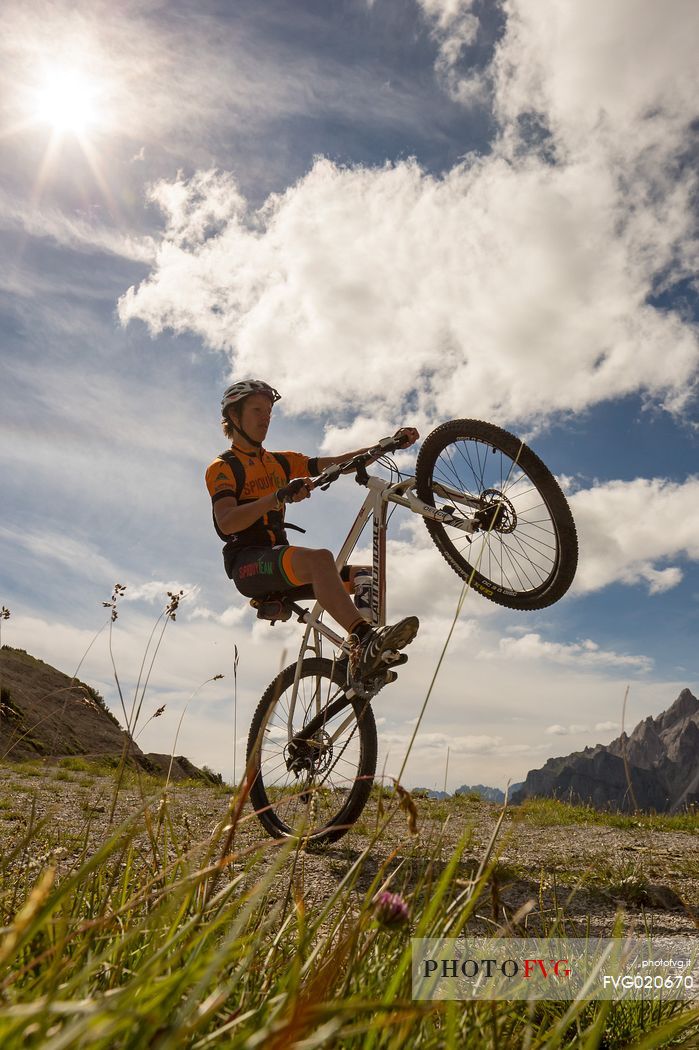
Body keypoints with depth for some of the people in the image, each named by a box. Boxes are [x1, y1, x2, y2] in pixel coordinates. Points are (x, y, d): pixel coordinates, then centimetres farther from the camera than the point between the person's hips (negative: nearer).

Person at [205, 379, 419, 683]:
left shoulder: (281, 462, 21)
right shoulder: (223, 467, 2)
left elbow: (339, 463, 12)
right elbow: (226, 522, -17)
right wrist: (278, 496, -31)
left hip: (281, 562, 7)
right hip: (248, 564, -7)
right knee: (319, 559, -36)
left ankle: (361, 658, -15)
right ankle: (365, 637, -48)